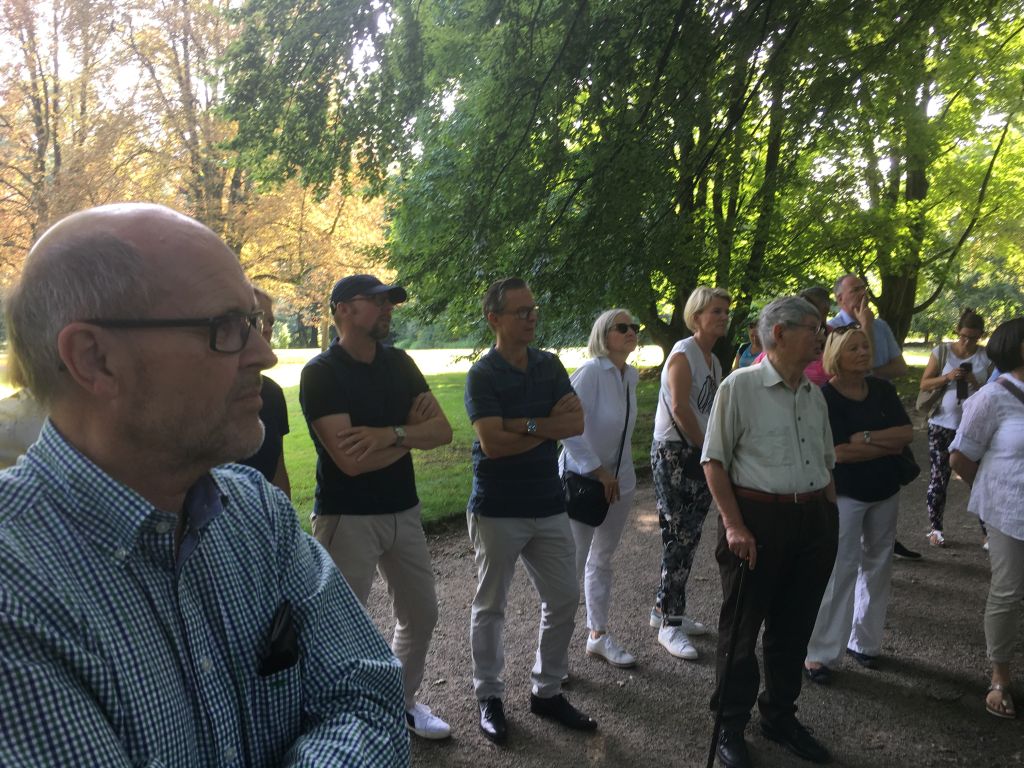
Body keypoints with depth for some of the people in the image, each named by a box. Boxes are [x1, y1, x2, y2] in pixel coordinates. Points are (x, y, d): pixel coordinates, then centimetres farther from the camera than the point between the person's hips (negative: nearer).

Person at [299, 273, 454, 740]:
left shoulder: (399, 363, 4)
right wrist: (412, 431, -9)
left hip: (403, 512, 7)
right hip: (347, 518, -7)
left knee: (420, 615, 18)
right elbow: (351, 460, -23)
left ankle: (402, 702, 39)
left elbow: (443, 431, -4)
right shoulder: (321, 373, -15)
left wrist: (391, 433, -22)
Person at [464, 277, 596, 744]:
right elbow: (492, 443, -21)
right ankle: (489, 696, 26)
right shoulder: (482, 375, -11)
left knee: (563, 600, 11)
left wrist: (524, 425, -17)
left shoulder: (549, 366, 5)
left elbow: (577, 423, -6)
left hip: (549, 506, 6)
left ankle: (547, 691, 28)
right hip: (497, 510, -5)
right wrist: (549, 425, -10)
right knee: (491, 606, 9)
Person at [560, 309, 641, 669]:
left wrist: (617, 471, 14)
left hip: (619, 480, 8)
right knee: (573, 565, -2)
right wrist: (597, 470, -21)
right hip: (583, 479, -7)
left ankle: (598, 636, 32)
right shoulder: (590, 371, -17)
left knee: (602, 559, 18)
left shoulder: (632, 376, 6)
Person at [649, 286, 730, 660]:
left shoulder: (715, 361, 16)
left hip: (700, 456, 9)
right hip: (674, 453, -8)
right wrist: (706, 448, -9)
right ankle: (670, 625, 3)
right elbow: (679, 408, -18)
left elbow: (713, 412, 15)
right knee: (679, 538, -6)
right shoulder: (684, 353, -10)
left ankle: (664, 609, 25)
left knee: (687, 538, 12)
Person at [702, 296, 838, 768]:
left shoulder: (814, 395, 11)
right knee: (741, 630, 7)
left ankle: (781, 718, 36)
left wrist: (831, 519, 14)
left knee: (794, 629, 17)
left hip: (814, 521, 6)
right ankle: (730, 727, 24)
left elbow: (826, 463, 19)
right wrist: (734, 526, -15)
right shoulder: (739, 387, -9)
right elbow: (714, 460, -10)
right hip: (757, 519, -6)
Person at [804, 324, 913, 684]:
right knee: (840, 570, -7)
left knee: (877, 566, 12)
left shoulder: (882, 389, 3)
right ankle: (821, 653, 2)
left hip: (885, 492, 6)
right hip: (845, 494, -6)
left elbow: (907, 432, -5)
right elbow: (839, 452, -20)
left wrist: (866, 437, -19)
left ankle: (864, 641, 27)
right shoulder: (825, 397, -13)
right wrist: (888, 445, -12)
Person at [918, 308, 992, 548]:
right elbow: (924, 385, 0)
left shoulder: (987, 357, 0)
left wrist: (975, 383, -17)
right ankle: (935, 528, 15)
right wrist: (947, 377, -16)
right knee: (939, 477, 5)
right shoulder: (942, 352, 0)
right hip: (942, 425, 0)